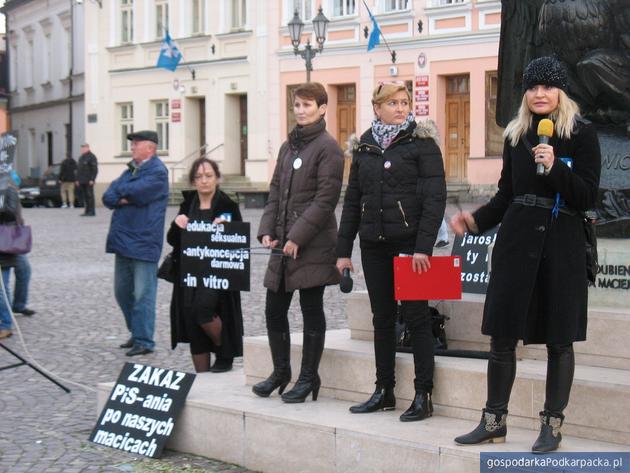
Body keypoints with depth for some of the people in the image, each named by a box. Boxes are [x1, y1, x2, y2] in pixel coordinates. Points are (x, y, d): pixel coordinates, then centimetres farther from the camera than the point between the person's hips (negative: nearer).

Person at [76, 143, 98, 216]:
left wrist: (92, 179, -19)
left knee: (89, 195, -7)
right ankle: (87, 211, 12)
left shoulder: (91, 157, -6)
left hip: (88, 181, -8)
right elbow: (78, 169, 24)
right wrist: (77, 179, 17)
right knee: (84, 196, 8)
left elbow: (95, 169, -13)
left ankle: (91, 212, -6)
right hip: (82, 181, 8)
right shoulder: (81, 158, 19)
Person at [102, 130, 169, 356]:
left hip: (144, 242, -9)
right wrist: (124, 198, -11)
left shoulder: (157, 172, -8)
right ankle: (136, 332, 28)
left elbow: (137, 192, -22)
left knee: (142, 295, -4)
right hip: (124, 241, 9)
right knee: (122, 291, 15)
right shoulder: (131, 170, 18)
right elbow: (108, 198, 9)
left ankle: (144, 341, 2)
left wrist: (120, 191, -2)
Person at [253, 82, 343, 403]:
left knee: (312, 310, 2)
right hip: (283, 244, 8)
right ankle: (281, 372, 25)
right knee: (274, 309, 11)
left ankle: (308, 377, 12)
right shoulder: (288, 147, 16)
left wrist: (297, 237, -17)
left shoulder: (327, 148, -7)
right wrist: (267, 231, 3)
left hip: (312, 244, -8)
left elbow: (325, 199, -14)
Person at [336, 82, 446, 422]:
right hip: (374, 246, 5)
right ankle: (384, 392, 18)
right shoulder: (365, 147, 12)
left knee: (416, 317, -3)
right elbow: (352, 200, 15)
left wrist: (423, 247, -17)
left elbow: (435, 198, -9)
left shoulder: (421, 142, -3)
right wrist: (343, 250, 10)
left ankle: (423, 396, 1)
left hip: (409, 243, -5)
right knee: (382, 318, 10)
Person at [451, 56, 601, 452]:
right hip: (517, 240, 4)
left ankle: (552, 426, 13)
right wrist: (476, 220, 3)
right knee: (502, 334, 4)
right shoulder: (516, 134, 11)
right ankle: (494, 420, 16)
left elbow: (588, 196, -7)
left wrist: (555, 168, -20)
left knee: (559, 339, 3)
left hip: (562, 245, -4)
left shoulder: (582, 133, -2)